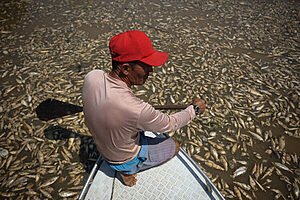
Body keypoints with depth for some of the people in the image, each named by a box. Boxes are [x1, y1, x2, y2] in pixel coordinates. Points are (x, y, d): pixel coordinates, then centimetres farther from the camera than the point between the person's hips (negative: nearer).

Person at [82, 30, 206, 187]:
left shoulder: (91, 76, -24)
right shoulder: (137, 110, -42)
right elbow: (171, 124, -20)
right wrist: (195, 108, -6)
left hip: (102, 147, 6)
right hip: (125, 161, -5)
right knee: (174, 145, 15)